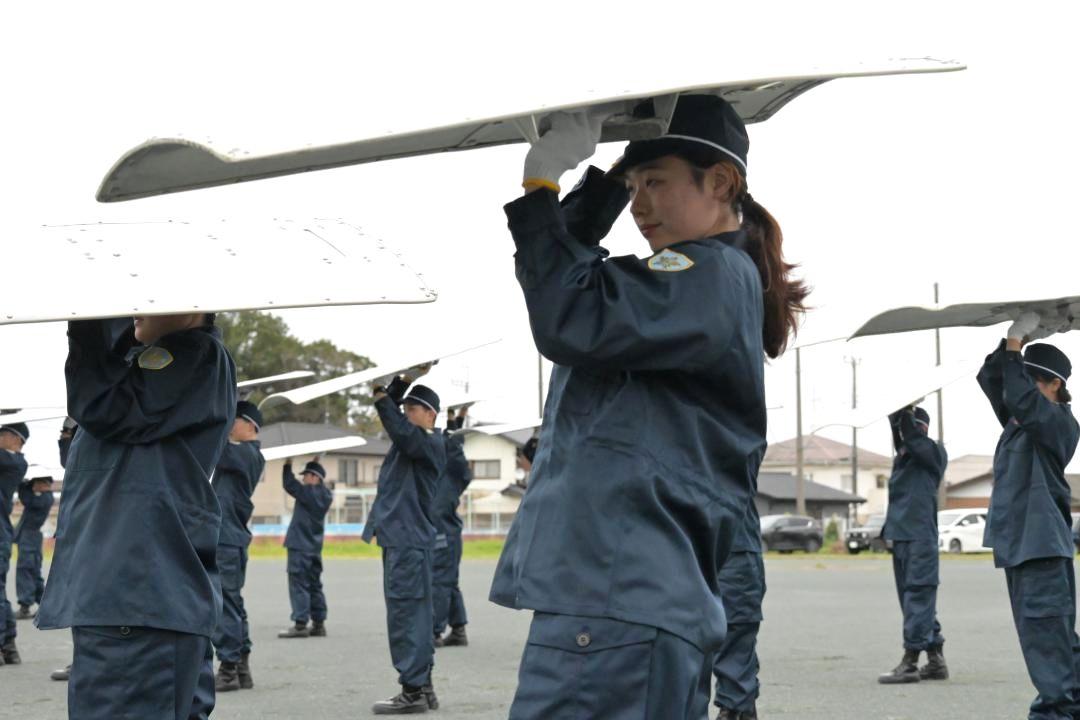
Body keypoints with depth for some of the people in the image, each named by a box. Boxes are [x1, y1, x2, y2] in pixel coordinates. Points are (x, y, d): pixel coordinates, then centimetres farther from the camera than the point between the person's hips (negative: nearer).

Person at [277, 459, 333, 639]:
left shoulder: (308, 492, -16)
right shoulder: (326, 495, 7)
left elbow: (289, 484, -13)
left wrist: (288, 464, -3)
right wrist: (316, 464, 20)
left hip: (300, 547, -8)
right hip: (315, 546, 8)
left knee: (299, 584, -7)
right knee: (314, 584, 13)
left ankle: (300, 623, -10)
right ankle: (319, 623, 14)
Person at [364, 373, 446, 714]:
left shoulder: (432, 443, -7)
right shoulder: (411, 439, 20)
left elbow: (403, 434, -24)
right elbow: (396, 423, 15)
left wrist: (382, 396, -23)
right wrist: (404, 382, 2)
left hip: (410, 541, -10)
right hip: (398, 538, 10)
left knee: (405, 612, -12)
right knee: (413, 613, 11)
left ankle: (413, 691, -13)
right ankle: (422, 687, 15)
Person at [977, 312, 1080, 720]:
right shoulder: (1017, 422, 17)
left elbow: (1022, 398, -23)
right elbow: (992, 381, 17)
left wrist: (1015, 350, -16)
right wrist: (1010, 346, 3)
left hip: (1043, 543, -9)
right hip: (1016, 537, 9)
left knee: (1044, 625, -13)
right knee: (1043, 627, 11)